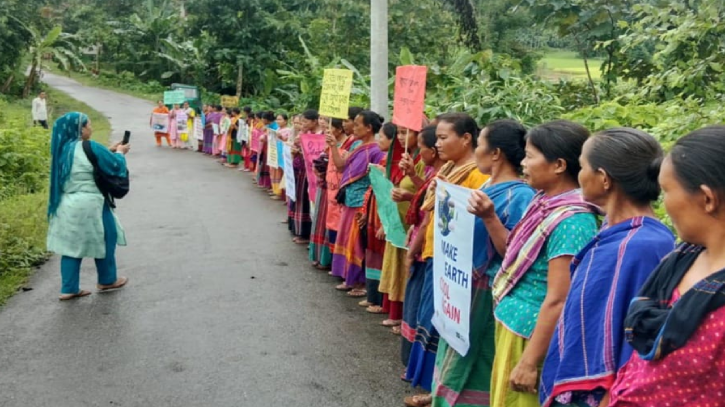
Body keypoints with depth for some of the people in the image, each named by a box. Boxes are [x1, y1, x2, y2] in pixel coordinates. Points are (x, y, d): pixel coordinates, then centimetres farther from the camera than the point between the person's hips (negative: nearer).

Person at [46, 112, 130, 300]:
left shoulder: (63, 148, 7)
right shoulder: (91, 148, -16)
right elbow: (115, 166, -8)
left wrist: (109, 151, 20)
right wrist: (119, 153, 11)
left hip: (66, 205, 7)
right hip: (89, 205, -7)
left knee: (71, 244, 11)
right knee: (104, 240, 12)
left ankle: (69, 289, 13)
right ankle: (107, 280, 27)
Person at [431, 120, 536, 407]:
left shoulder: (521, 195, -19)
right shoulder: (488, 187, 9)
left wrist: (489, 217, -31)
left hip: (486, 295, -9)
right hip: (463, 288, 9)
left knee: (471, 369, 3)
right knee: (456, 362, 21)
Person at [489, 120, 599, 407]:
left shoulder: (571, 220, -23)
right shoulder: (545, 202, 4)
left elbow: (557, 301, -23)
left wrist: (529, 362, -20)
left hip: (531, 335, -9)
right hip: (511, 325, 9)